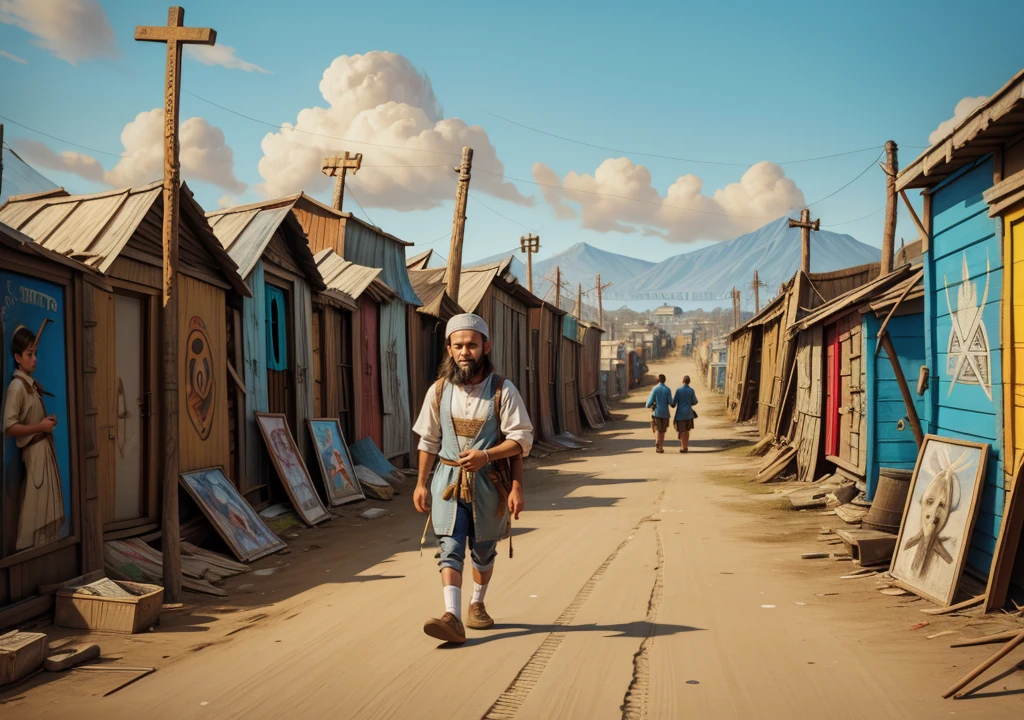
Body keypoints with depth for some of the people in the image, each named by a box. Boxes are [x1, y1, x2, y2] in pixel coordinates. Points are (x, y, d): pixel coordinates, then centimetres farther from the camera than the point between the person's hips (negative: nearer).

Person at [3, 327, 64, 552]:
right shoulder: (16, 386, -16)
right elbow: (10, 427, -22)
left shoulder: (31, 383, 11)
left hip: (45, 447, 9)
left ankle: (47, 545, 23)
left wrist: (49, 421, 8)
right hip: (34, 451, -9)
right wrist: (40, 426, -21)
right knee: (35, 505, -5)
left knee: (48, 503, 14)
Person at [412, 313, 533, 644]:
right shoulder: (439, 390, 2)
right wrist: (422, 484, 8)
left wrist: (486, 455, -22)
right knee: (450, 548, -11)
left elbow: (522, 439, -9)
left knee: (483, 551, 13)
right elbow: (429, 441, 9)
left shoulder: (503, 391, -7)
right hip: (448, 481, 1)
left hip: (488, 483, -1)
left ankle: (477, 605, 35)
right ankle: (452, 617, -17)